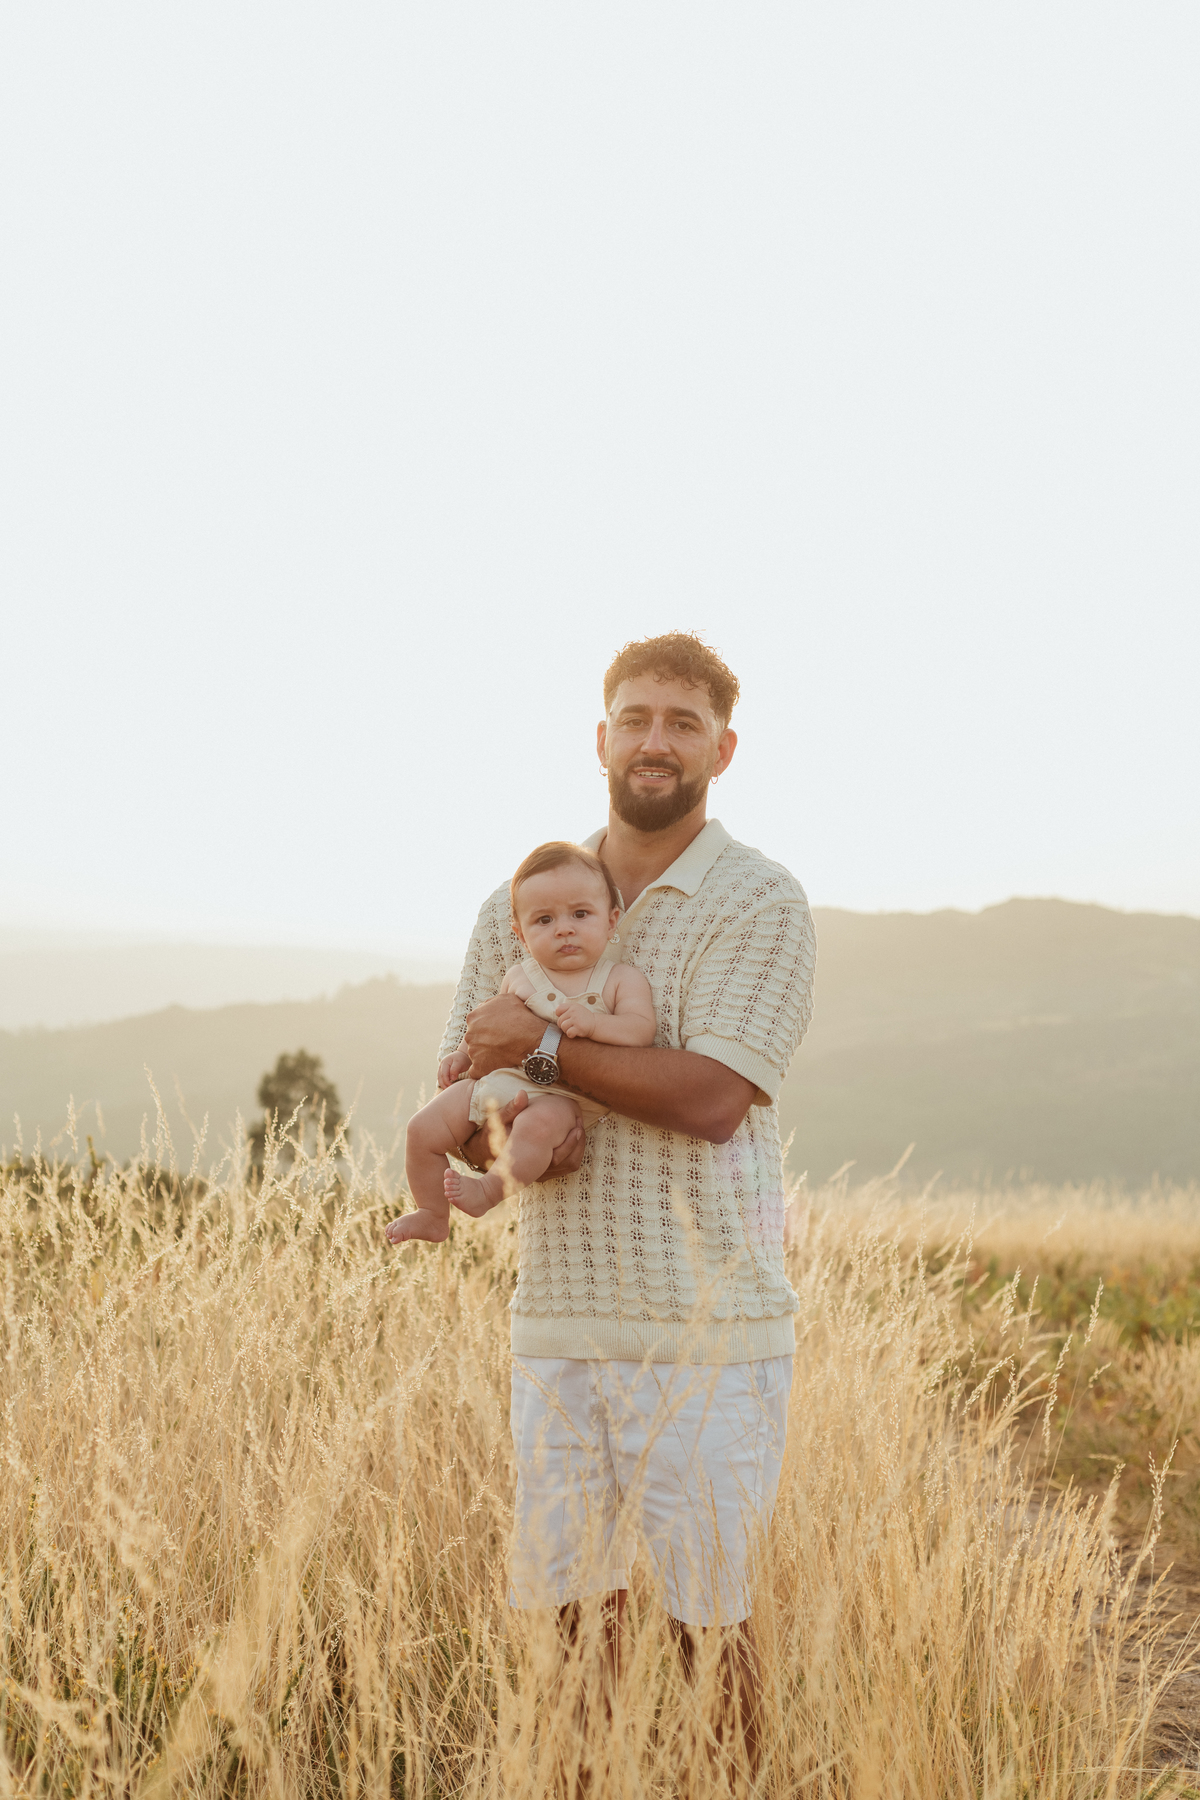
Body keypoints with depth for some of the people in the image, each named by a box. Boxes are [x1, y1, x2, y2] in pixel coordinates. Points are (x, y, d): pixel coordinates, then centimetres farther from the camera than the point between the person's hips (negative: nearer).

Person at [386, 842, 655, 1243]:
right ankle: (433, 1215, 20)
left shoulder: (622, 979, -2)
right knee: (424, 1129, 1)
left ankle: (488, 1192, -22)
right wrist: (464, 1053, 10)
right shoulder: (519, 977, 10)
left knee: (539, 1123, -40)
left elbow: (641, 1029, -16)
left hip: (560, 1096, -5)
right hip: (500, 1080, 6)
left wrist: (593, 1022, -31)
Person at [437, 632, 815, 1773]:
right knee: (568, 1598, 10)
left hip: (706, 1322, -4)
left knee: (708, 1612, 4)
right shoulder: (517, 905, 12)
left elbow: (713, 1097, -16)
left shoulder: (762, 906, -4)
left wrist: (544, 1046, -12)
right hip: (558, 1309, 4)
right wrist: (502, 1131, -11)